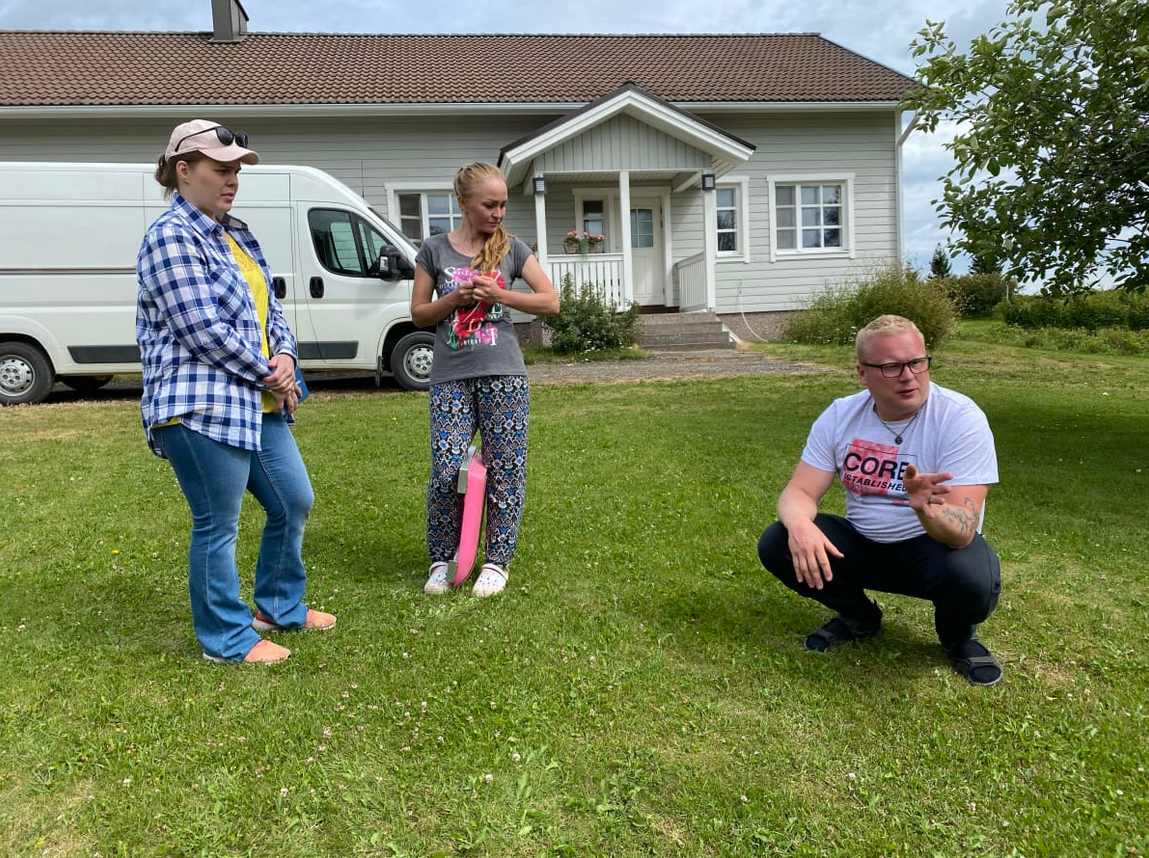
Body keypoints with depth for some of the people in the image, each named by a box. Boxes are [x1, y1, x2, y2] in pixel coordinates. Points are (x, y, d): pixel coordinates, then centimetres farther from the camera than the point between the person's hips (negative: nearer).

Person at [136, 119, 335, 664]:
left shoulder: (235, 234, 15)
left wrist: (286, 355, -2)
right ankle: (226, 638, 18)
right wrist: (270, 374, -12)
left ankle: (279, 607, 33)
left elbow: (269, 307, 17)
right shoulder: (171, 237, -12)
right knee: (218, 526, 1)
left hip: (257, 404, 9)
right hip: (201, 408, -9)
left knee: (294, 502, 15)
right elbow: (203, 330, -19)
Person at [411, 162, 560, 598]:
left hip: (503, 375, 1)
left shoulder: (511, 248, 7)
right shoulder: (435, 249, 6)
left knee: (505, 470, 2)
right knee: (446, 471, -7)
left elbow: (550, 301, 3)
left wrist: (499, 295, -9)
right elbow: (419, 313, 9)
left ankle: (497, 561, 16)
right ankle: (441, 560, 13)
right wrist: (455, 298, -9)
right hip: (451, 377, 0)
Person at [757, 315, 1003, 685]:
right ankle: (859, 616, 11)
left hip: (934, 546, -3)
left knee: (973, 578, -37)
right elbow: (799, 491, -12)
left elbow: (962, 530, -29)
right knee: (775, 544, -18)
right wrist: (799, 525, -37)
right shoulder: (840, 415, -9)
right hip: (861, 544, 4)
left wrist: (926, 509, -54)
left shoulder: (961, 418, -22)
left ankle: (958, 635, 4)